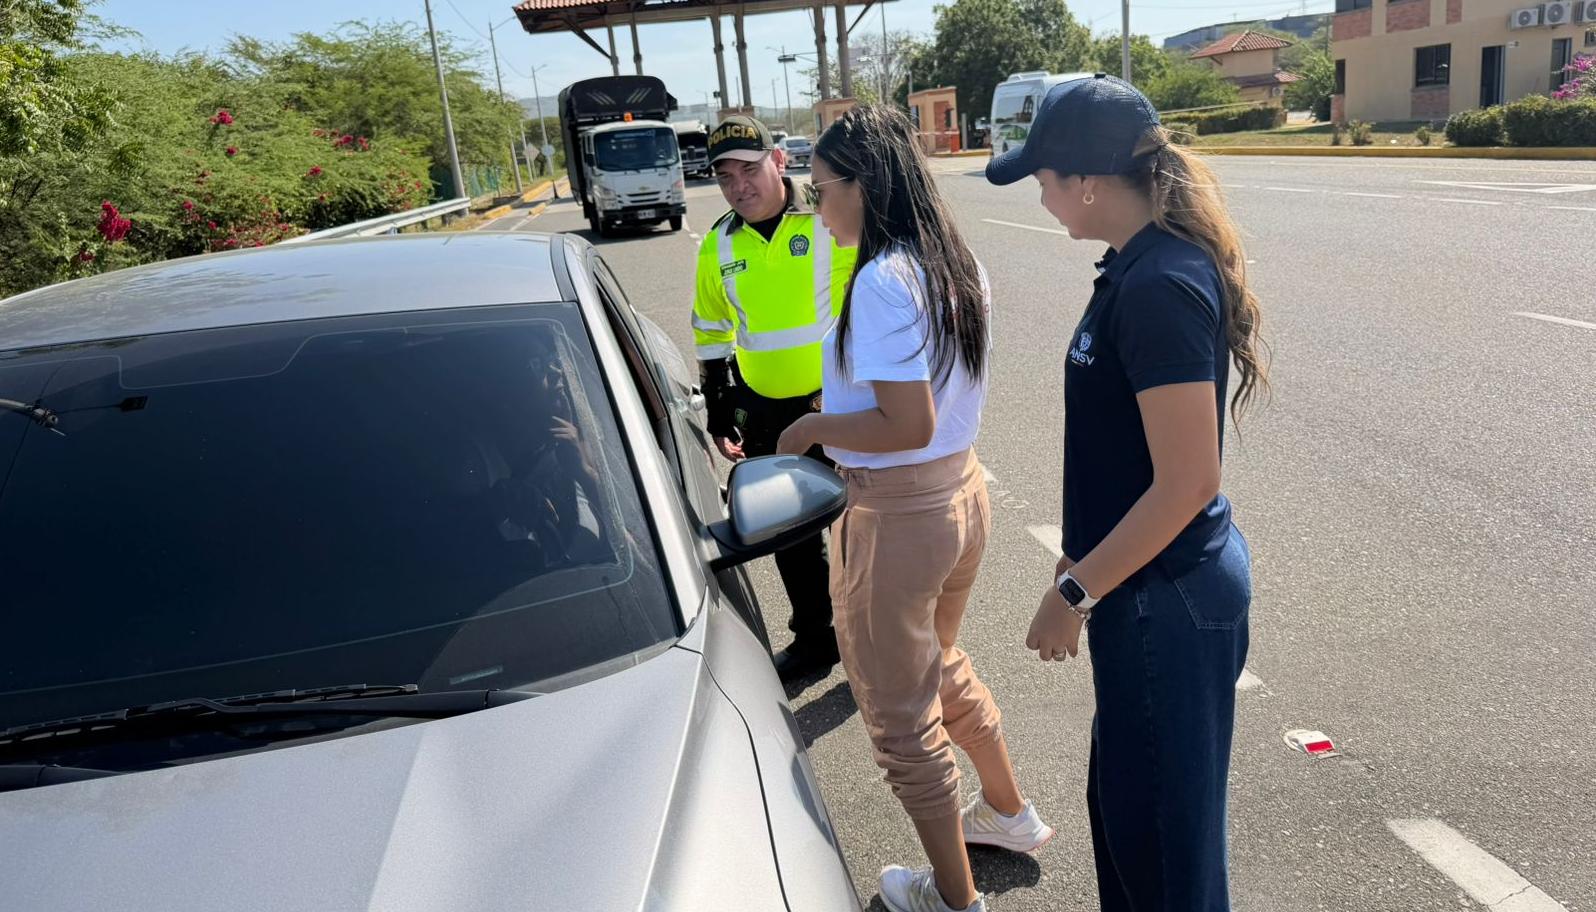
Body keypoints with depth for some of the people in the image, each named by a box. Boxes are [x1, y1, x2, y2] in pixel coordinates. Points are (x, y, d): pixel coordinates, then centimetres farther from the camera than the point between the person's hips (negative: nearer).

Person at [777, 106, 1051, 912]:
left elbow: (909, 427, -26)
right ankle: (1009, 813, 49)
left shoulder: (883, 281, -23)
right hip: (963, 492, 9)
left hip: (897, 516, -9)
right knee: (942, 667, 30)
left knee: (901, 712, 11)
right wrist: (838, 421, 12)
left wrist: (814, 428, -13)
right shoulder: (957, 266, 5)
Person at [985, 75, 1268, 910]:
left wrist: (1074, 592, -17)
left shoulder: (1159, 289, -24)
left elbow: (1187, 483, -25)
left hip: (1163, 594, -9)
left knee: (1160, 819, 9)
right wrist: (1084, 561, 19)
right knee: (1122, 797, 24)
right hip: (1147, 580, 9)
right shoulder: (1140, 265, 6)